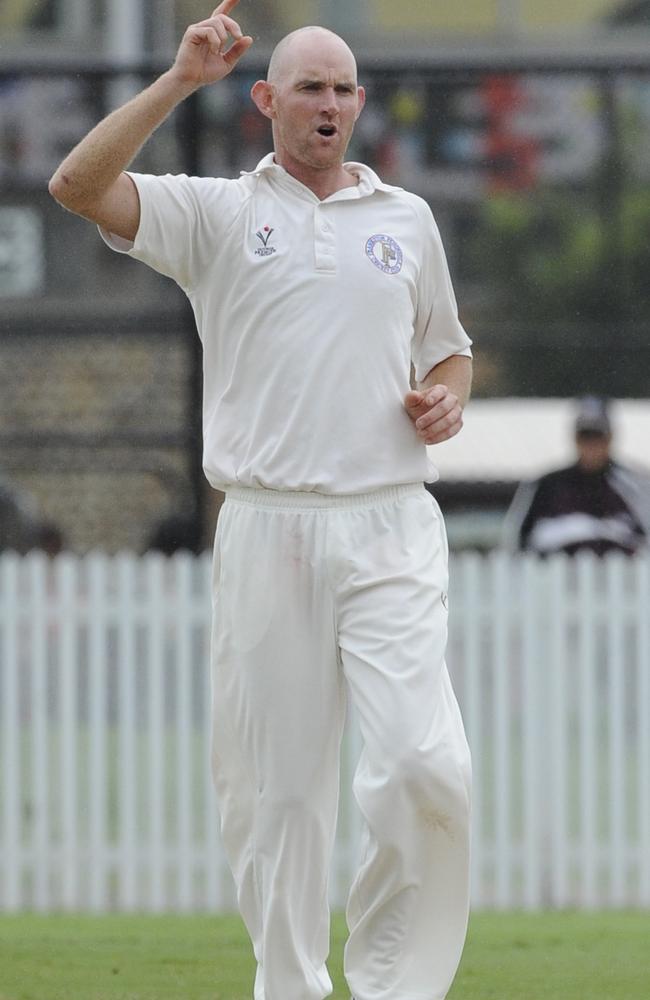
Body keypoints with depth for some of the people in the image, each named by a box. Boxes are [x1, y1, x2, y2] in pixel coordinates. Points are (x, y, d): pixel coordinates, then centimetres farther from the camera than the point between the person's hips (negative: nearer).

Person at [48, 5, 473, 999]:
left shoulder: (406, 218, 15)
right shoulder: (217, 214, 7)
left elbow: (450, 349, 28)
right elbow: (78, 185, -9)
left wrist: (446, 401, 5)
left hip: (389, 532, 1)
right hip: (266, 534, -1)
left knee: (425, 767, -15)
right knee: (275, 786, 1)